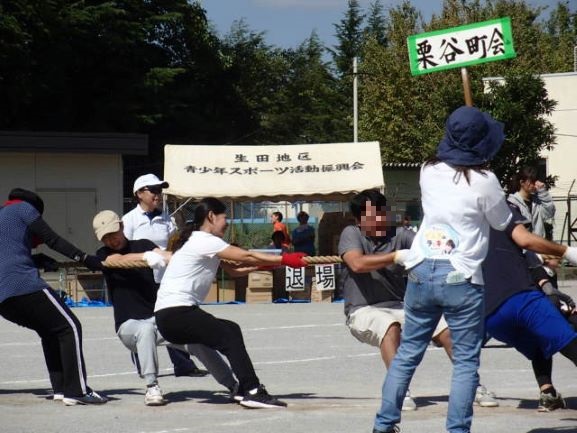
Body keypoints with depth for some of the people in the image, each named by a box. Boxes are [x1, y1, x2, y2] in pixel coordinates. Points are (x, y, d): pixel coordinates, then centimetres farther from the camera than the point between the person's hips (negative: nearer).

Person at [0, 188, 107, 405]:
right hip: (23, 284, -8)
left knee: (49, 331, 22)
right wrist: (84, 258, 0)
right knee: (69, 327, -3)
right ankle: (77, 390, -11)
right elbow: (52, 240, 1)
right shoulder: (24, 207, 9)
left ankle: (61, 387, 14)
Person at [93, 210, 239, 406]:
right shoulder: (103, 256, 2)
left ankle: (233, 386, -3)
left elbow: (166, 256, -11)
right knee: (146, 329, -37)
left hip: (160, 316, 3)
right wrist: (146, 256, -42)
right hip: (129, 324, -3)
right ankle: (152, 387, -31)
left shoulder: (142, 245, 9)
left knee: (198, 341, -15)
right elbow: (119, 260, -21)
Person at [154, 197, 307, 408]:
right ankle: (252, 392, -21)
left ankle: (244, 388, 19)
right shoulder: (203, 241, -11)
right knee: (229, 336, -16)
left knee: (231, 331, 18)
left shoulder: (205, 244, 20)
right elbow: (246, 256, -13)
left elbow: (234, 270, 12)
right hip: (174, 314, -10)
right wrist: (285, 259, -9)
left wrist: (268, 263, 0)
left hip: (175, 314, 10)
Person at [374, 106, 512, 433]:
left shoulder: (429, 172, 5)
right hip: (461, 278, -5)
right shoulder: (483, 181, -9)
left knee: (408, 352, 14)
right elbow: (502, 223, 7)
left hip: (421, 271, 5)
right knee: (466, 361, 2)